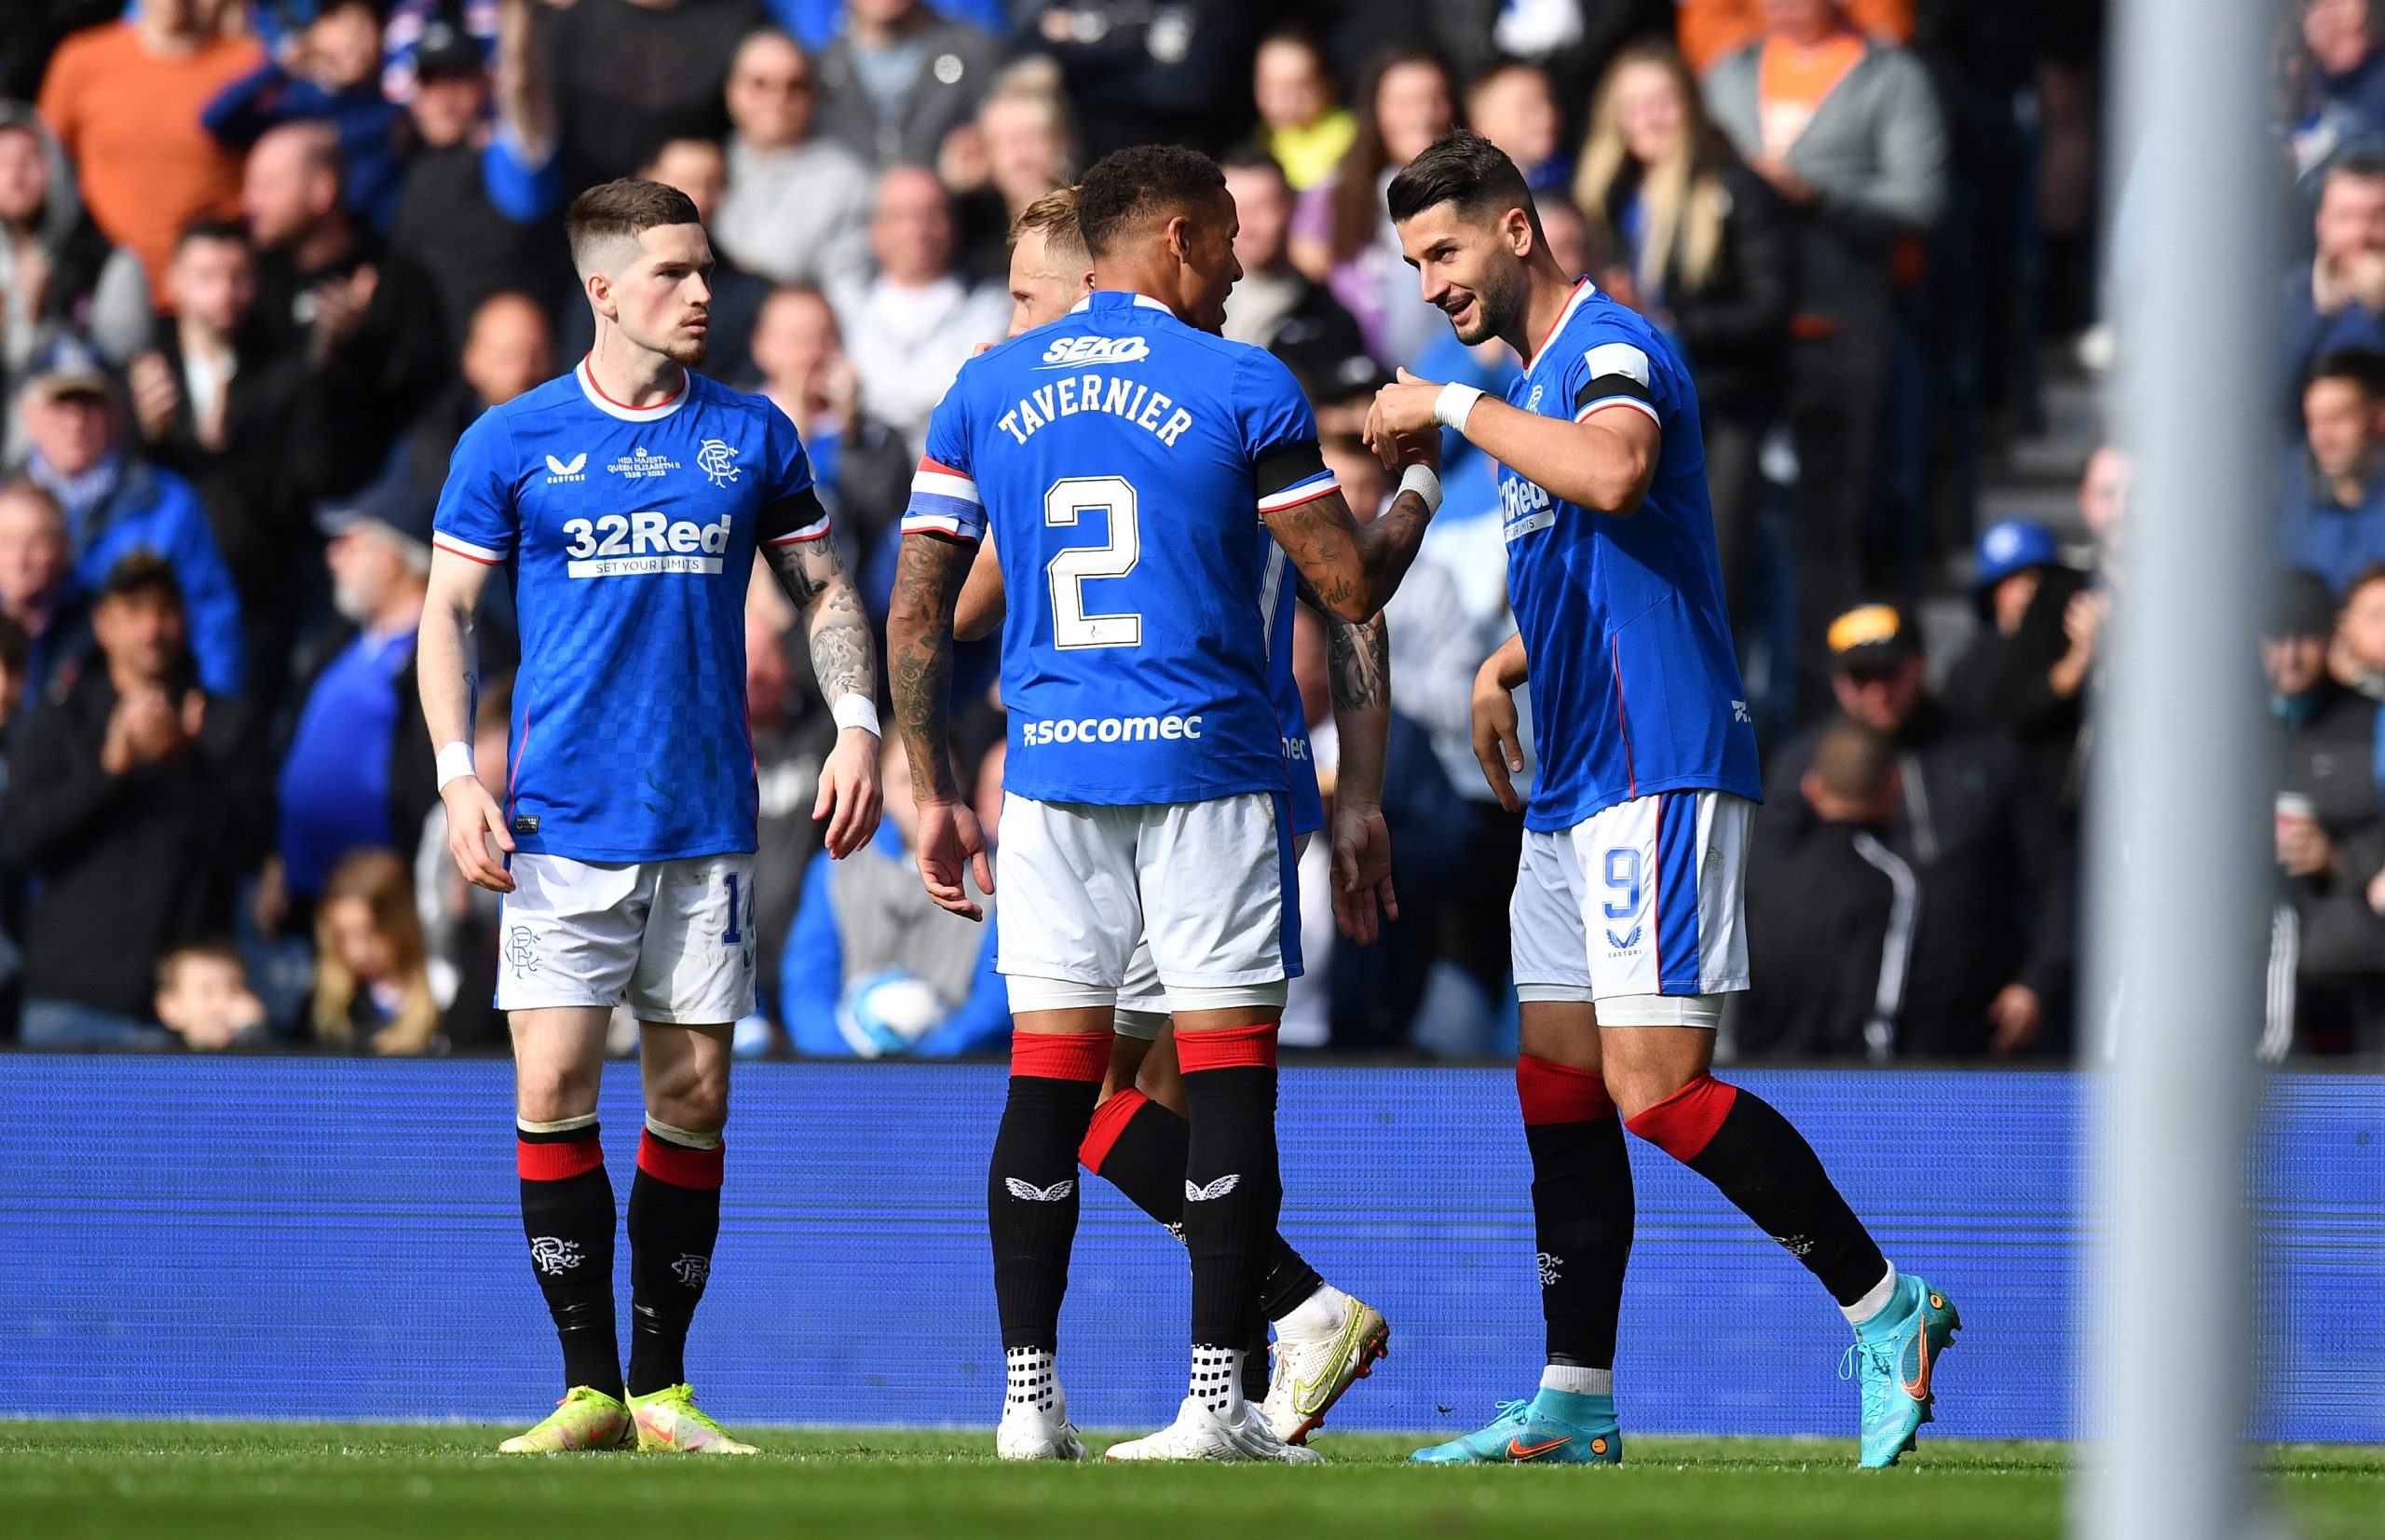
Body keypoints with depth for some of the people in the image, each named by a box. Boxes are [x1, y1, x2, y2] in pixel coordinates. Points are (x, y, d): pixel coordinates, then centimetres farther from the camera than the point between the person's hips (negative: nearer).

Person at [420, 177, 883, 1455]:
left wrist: (857, 725, 1)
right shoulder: (512, 442, 3)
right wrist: (457, 774, -5)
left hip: (708, 823, 2)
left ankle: (662, 1389, 9)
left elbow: (824, 589, 16)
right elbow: (447, 611, 6)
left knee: (693, 1097, 2)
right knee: (554, 1092, -8)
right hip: (562, 820, -2)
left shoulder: (752, 436, 8)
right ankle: (587, 1386, -1)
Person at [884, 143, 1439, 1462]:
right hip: (1209, 764, -4)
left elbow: (915, 613, 7)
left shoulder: (984, 391, 8)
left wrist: (931, 792, 14)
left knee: (1047, 1082, 5)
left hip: (1050, 766, 4)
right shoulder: (1243, 389, -3)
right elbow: (1351, 589, -2)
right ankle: (1214, 1401, -4)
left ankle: (1029, 1399, 3)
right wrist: (1419, 482, 17)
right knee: (1228, 1083, 0)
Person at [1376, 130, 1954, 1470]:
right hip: (1576, 786, 10)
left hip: (1658, 770, -10)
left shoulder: (1612, 348, -11)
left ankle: (1886, 1309, -6)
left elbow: (1610, 471, -35)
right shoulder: (1532, 385, 20)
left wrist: (1453, 406, -25)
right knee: (1561, 1089, 8)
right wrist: (1505, 667, 23)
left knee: (1656, 1087, -15)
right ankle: (1575, 1405, 11)